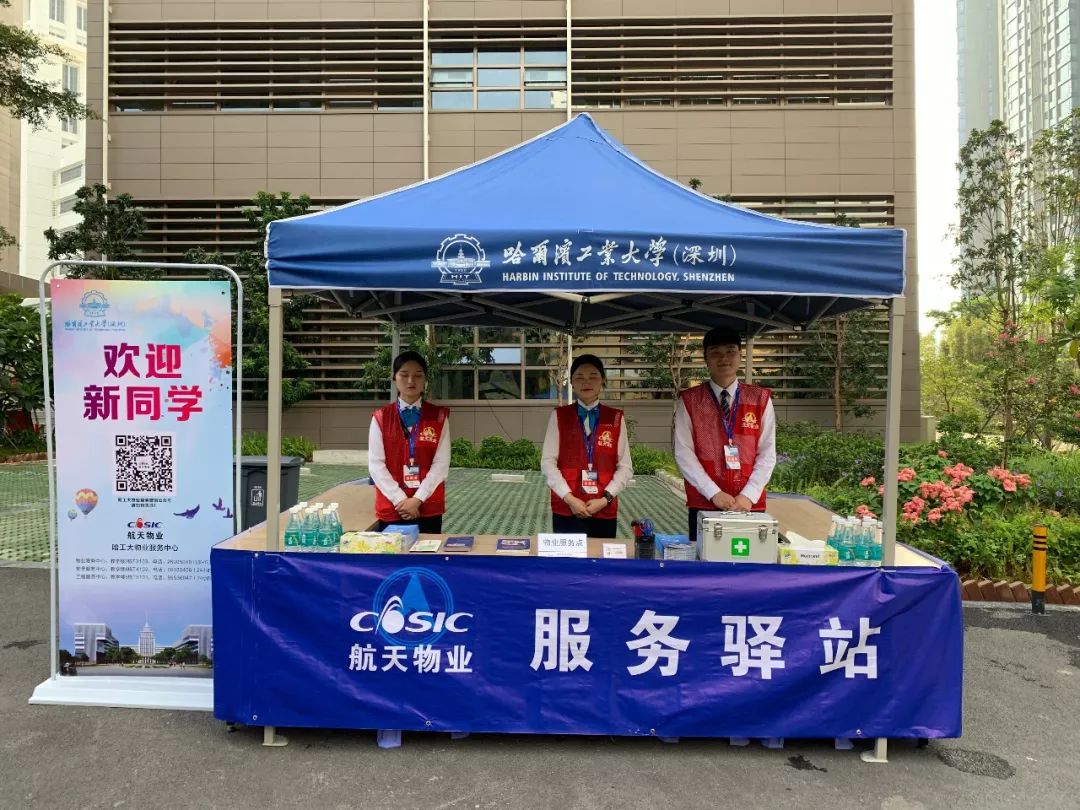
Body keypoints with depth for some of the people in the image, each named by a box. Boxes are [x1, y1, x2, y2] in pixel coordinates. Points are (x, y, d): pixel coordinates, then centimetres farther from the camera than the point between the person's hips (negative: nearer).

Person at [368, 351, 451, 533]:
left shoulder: (439, 417, 1)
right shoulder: (380, 418, 2)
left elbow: (442, 463, -5)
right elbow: (376, 464, -3)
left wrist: (417, 499, -12)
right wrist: (400, 500, -11)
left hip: (428, 508, 0)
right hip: (391, 507, 0)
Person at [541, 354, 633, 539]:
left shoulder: (615, 418, 5)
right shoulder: (559, 416, 3)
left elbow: (625, 467, 2)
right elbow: (548, 462, -2)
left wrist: (605, 499, -10)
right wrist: (569, 498, -12)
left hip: (605, 509, 1)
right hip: (566, 508, -1)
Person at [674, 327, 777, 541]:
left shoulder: (761, 399, 5)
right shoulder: (688, 401, 1)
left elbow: (767, 453, 1)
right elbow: (683, 453, -5)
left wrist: (749, 495, -10)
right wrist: (714, 493, -13)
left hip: (750, 504, 1)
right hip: (703, 503, -1)